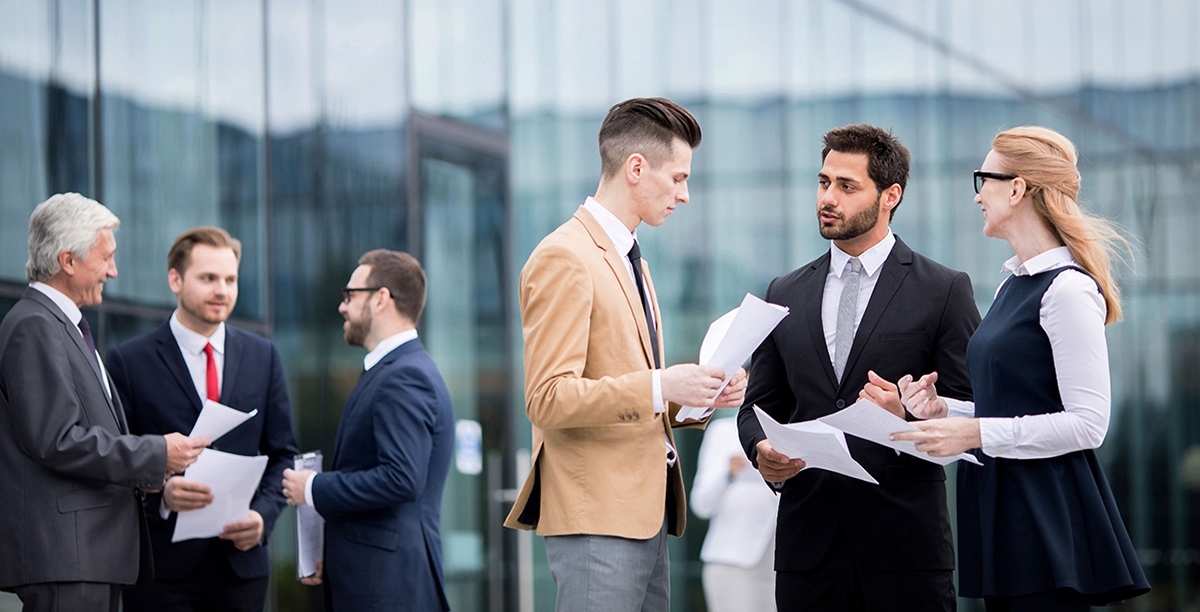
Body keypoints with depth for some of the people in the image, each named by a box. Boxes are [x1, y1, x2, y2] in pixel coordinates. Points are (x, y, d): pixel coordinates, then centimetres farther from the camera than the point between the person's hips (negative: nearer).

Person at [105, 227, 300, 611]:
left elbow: (283, 453, 13)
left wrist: (263, 514, -5)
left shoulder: (263, 357, 12)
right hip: (161, 564, -3)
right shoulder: (130, 362, 1)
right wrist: (159, 495, -20)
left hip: (240, 562, 3)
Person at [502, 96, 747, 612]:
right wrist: (660, 387, -21)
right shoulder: (565, 259, -10)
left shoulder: (630, 259, 22)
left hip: (646, 510, 9)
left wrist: (699, 395, 7)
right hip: (597, 517, -9)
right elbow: (548, 400, -18)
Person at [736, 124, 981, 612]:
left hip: (905, 540, -3)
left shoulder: (944, 292, 3)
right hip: (807, 543, 3)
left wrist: (911, 417, -19)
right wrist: (762, 451, -4)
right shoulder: (786, 294, 15)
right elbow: (759, 405, 18)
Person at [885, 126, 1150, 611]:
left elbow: (1088, 423, -17)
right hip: (1004, 512, 9)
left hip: (1050, 513, -9)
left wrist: (975, 434, -19)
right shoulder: (1012, 286, 16)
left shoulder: (1069, 289, -13)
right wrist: (942, 409, 5)